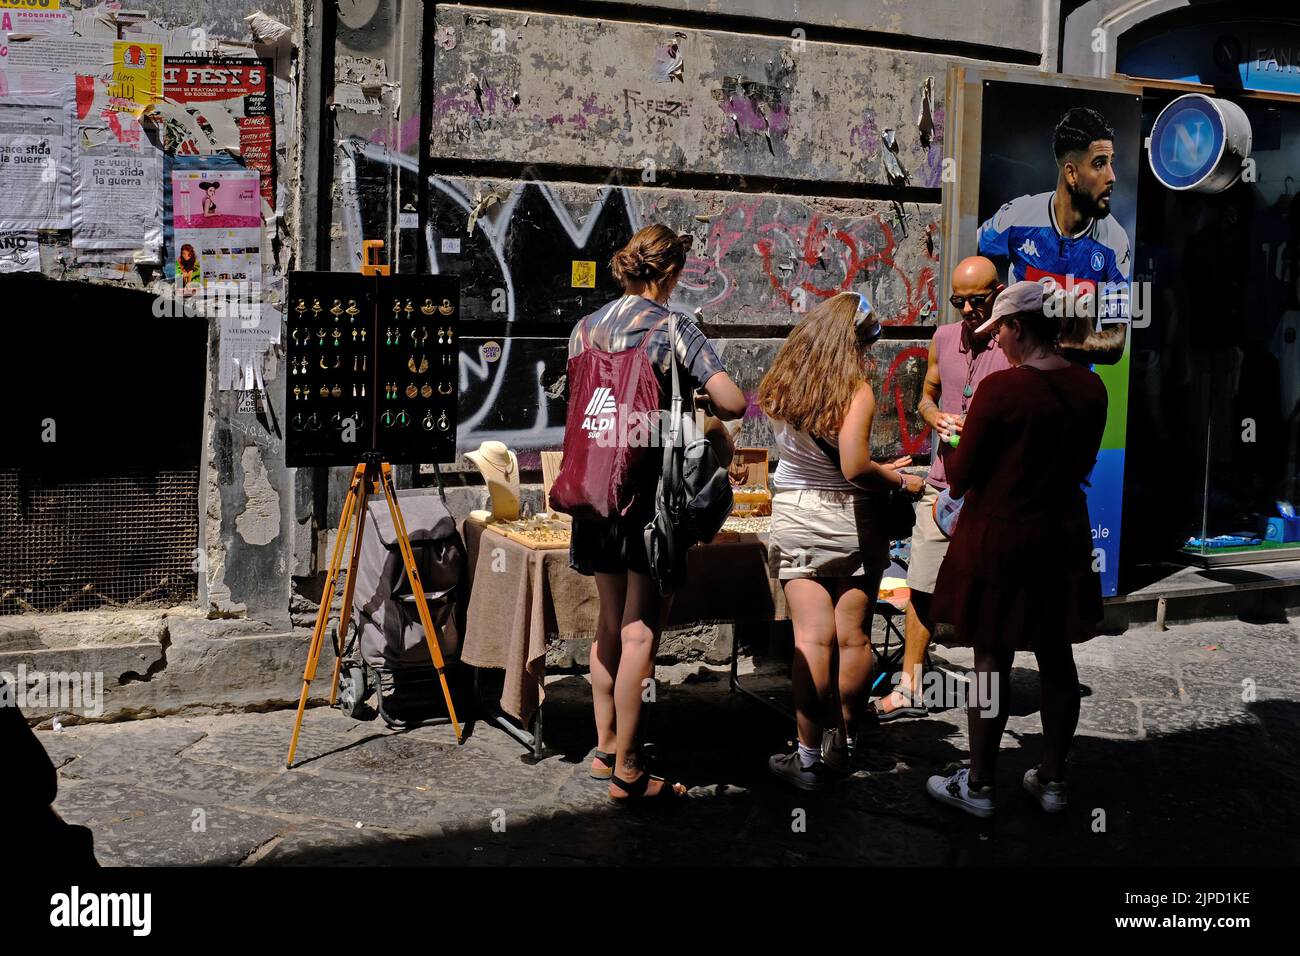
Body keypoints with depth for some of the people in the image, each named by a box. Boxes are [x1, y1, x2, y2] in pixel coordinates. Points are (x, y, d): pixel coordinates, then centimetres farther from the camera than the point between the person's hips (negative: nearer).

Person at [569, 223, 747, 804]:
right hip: (650, 491, -6)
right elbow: (734, 403, -15)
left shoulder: (585, 328, 8)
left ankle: (604, 747, 27)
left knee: (609, 621, 19)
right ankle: (626, 771, 3)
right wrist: (703, 402, 5)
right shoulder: (673, 329, -8)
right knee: (639, 630, -1)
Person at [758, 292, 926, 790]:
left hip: (795, 516, 3)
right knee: (853, 637, 11)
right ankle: (842, 741, 25)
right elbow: (854, 468, -21)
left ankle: (809, 755, 2)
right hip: (850, 520, -3)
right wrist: (899, 480, -2)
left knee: (812, 638, 2)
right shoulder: (856, 390, -14)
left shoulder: (781, 384, 2)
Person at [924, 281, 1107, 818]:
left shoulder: (1000, 388, -18)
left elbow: (960, 475, -12)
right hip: (1064, 537, 6)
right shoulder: (1090, 387, -1)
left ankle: (978, 786, 14)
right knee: (1057, 659, 13)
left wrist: (951, 464, 9)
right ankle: (1052, 781, 25)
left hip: (999, 537, -5)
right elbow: (1083, 463, 12)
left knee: (992, 658, 4)